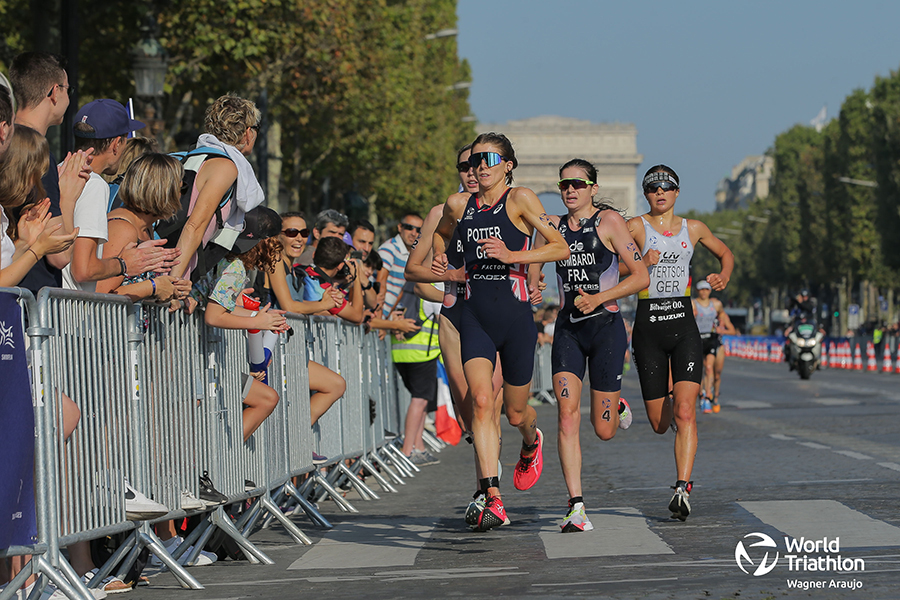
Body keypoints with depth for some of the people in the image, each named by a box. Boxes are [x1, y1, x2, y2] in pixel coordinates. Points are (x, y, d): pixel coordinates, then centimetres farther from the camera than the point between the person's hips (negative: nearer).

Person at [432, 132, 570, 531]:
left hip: (516, 318, -2)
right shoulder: (458, 205, 8)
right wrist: (440, 257, 11)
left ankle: (531, 443, 51)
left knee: (515, 413, 12)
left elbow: (560, 248, -10)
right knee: (481, 400, -20)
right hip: (475, 317, 2)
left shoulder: (520, 199, -5)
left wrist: (512, 255, -20)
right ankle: (492, 498, -25)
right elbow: (441, 233, 31)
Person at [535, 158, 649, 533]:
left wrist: (598, 298, -17)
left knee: (603, 431, 3)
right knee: (567, 416, -14)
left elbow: (641, 277, -8)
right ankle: (576, 505, -14)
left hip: (605, 326, -3)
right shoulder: (553, 226, 9)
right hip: (567, 329, 3)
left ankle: (617, 406, 40)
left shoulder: (609, 221, -5)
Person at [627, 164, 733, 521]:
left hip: (683, 324, 1)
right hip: (648, 326, -1)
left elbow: (725, 254, 27)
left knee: (685, 412, -16)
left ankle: (682, 489, -20)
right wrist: (641, 263, -22)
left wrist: (723, 277, 7)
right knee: (660, 423, 5)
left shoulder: (692, 229, 10)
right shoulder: (636, 227, 1)